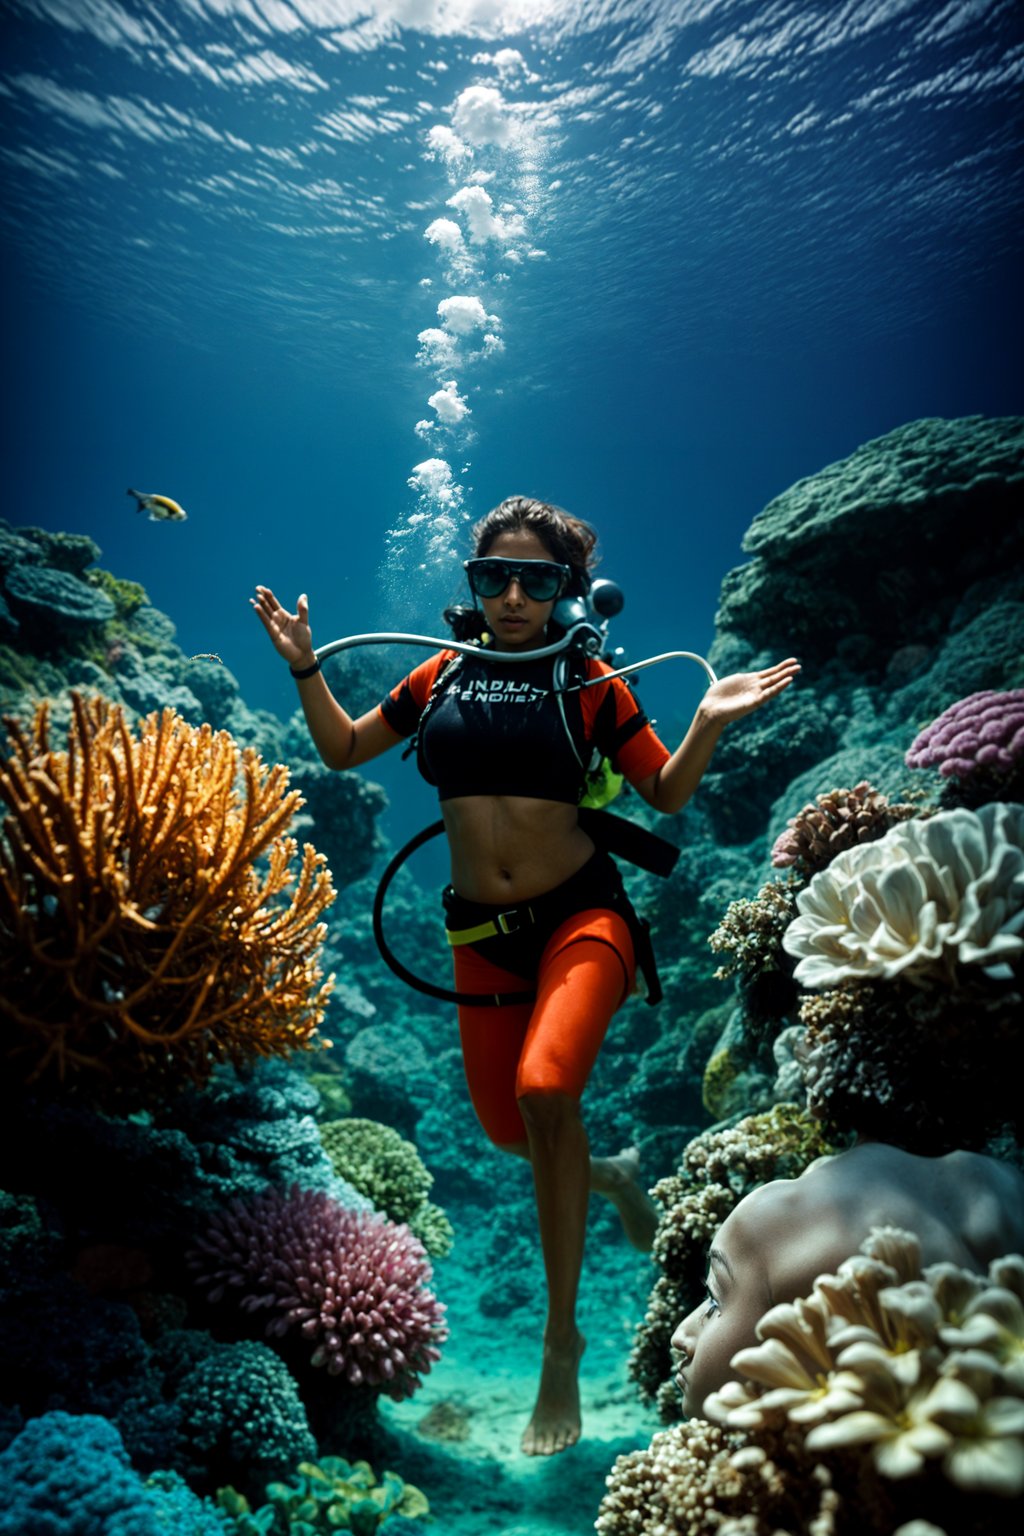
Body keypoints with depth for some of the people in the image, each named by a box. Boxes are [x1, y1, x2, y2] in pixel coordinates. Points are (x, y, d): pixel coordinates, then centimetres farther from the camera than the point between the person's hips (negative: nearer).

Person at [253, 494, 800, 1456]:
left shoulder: (584, 680, -4)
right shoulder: (441, 675, 4)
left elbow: (668, 794, -1)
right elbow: (343, 749, 12)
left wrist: (710, 721, -17)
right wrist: (304, 667, 0)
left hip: (581, 913, -4)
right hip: (482, 930, 4)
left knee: (544, 1088, -26)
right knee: (506, 1130, 11)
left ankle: (561, 1342, -4)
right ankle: (610, 1175, 47)